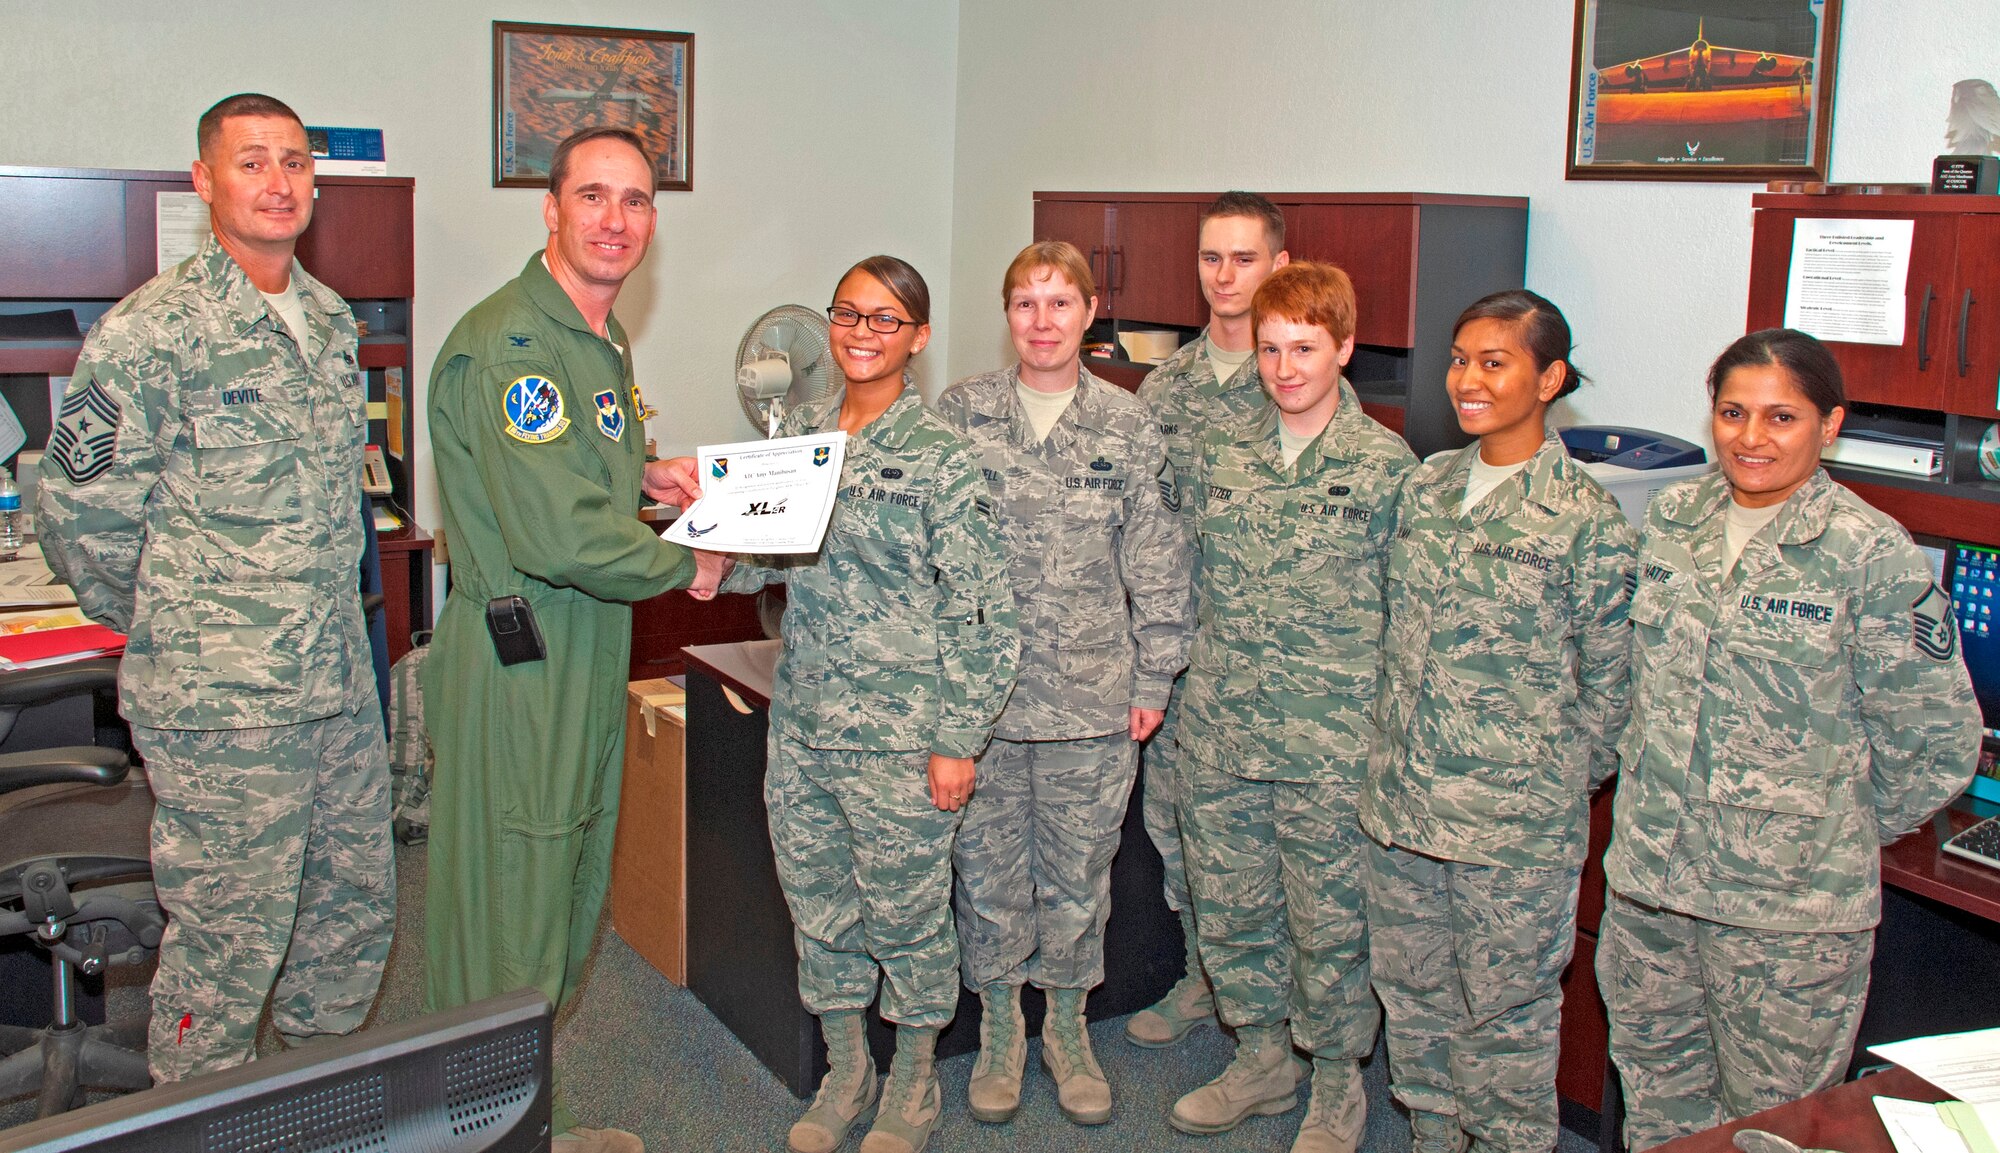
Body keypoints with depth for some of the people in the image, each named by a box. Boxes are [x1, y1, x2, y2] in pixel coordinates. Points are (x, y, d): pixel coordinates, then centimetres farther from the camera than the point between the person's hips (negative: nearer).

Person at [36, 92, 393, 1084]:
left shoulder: (331, 321, 11)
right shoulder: (153, 331, -13)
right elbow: (78, 510, -10)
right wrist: (164, 631, 0)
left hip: (341, 682, 8)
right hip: (223, 702, -7)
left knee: (356, 905, 17)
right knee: (230, 938, 2)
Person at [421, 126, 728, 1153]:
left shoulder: (601, 338, 13)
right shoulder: (508, 343, -19)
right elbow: (559, 537, -27)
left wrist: (641, 474, 10)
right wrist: (689, 567, -12)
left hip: (587, 655, 10)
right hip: (516, 664, -10)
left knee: (565, 906, 20)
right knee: (506, 924, 1)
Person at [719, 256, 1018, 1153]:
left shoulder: (940, 456, -10)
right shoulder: (799, 431, 7)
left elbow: (985, 610, -11)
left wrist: (959, 740, -13)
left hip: (899, 735, -5)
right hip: (802, 722, 6)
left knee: (906, 910, 8)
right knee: (817, 904, 15)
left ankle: (913, 1081, 30)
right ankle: (844, 1069, 35)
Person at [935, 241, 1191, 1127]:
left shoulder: (1128, 427, 1)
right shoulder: (959, 414, 1)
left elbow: (1156, 561, 3)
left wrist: (1153, 678, 1)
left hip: (1093, 697, 0)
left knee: (1080, 870, 11)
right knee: (988, 867, 10)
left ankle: (1067, 1027, 31)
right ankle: (1000, 1027, 30)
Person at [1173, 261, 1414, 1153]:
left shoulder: (1386, 467, -7)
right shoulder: (1223, 453, 5)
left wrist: (1394, 731, -6)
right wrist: (1189, 683, 11)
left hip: (1332, 744, -4)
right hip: (1219, 734, 5)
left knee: (1330, 922, 8)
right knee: (1229, 909, 15)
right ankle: (1261, 1058, 36)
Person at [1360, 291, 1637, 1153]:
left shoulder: (1586, 518, -11)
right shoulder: (1426, 485, 6)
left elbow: (1607, 681, -6)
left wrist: (1562, 783, -2)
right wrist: (1398, 745, 13)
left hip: (1514, 818, -6)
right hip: (1403, 792, 6)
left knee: (1504, 1004, 8)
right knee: (1410, 986, 18)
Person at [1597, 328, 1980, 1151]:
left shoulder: (1872, 556, -12)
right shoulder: (1671, 518, 4)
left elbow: (1937, 743, -7)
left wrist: (1841, 835, 0)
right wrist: (1654, 778, 13)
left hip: (1788, 898, -4)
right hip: (1648, 869, 5)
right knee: (1654, 1084, 19)